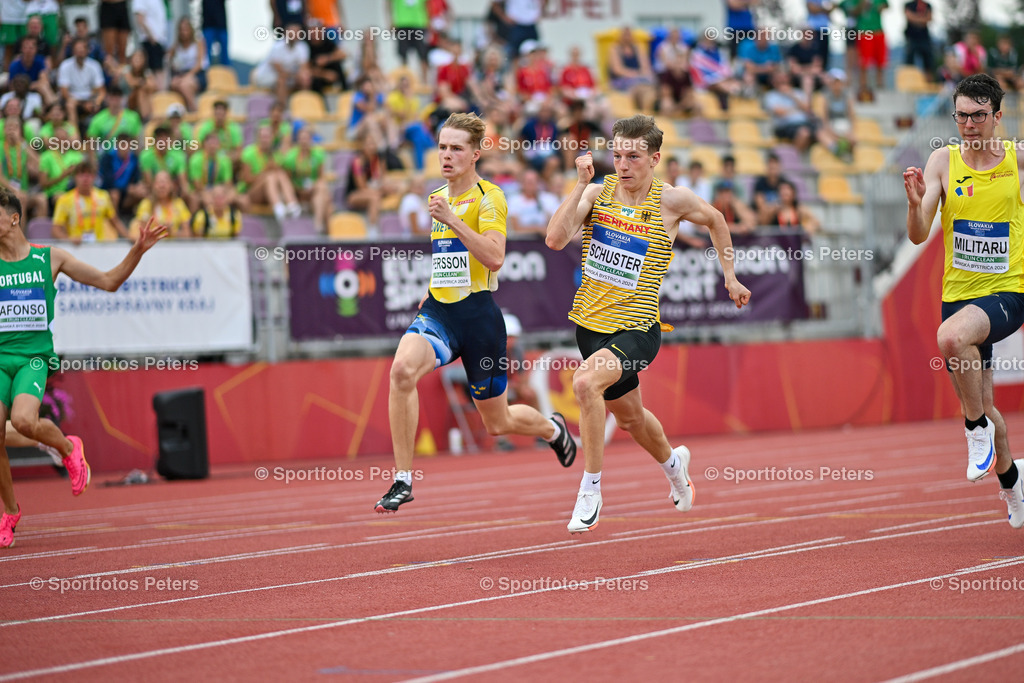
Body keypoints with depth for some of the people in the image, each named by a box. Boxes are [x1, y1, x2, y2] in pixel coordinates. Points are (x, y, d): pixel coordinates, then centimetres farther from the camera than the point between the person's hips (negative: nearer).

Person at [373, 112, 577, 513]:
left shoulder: (488, 198, -7)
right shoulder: (439, 197, 13)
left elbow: (494, 258, -22)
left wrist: (451, 219, -26)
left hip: (478, 314, -5)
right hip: (438, 312, 5)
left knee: (497, 423, 8)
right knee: (402, 369, -29)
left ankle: (553, 429, 45)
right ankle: (403, 480, -24)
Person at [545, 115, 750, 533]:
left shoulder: (670, 201, -8)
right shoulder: (597, 193, -3)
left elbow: (714, 219, 13)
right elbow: (555, 239, -17)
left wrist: (730, 276, 16)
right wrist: (581, 184, -21)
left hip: (637, 329, -5)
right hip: (591, 323, 5)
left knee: (586, 382, -32)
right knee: (628, 417, 22)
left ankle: (590, 490, -19)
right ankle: (673, 463, 56)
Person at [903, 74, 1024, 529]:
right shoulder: (943, 161, -1)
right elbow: (918, 236, -7)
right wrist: (915, 202, -26)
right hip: (959, 294, 4)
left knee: (951, 336, -35)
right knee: (977, 404, 13)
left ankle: (979, 427, -13)